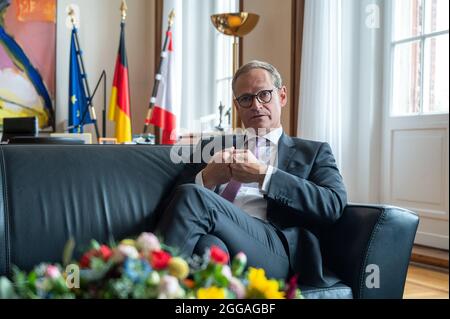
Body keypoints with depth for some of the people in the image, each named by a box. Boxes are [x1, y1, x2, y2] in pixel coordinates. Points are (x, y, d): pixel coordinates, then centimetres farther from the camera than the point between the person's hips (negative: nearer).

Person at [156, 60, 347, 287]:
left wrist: (263, 175, -5)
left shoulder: (312, 152, 21)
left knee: (192, 196, -26)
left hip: (276, 247, -1)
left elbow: (334, 204, 1)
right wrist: (207, 178, -2)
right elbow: (176, 203, 19)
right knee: (209, 244, -37)